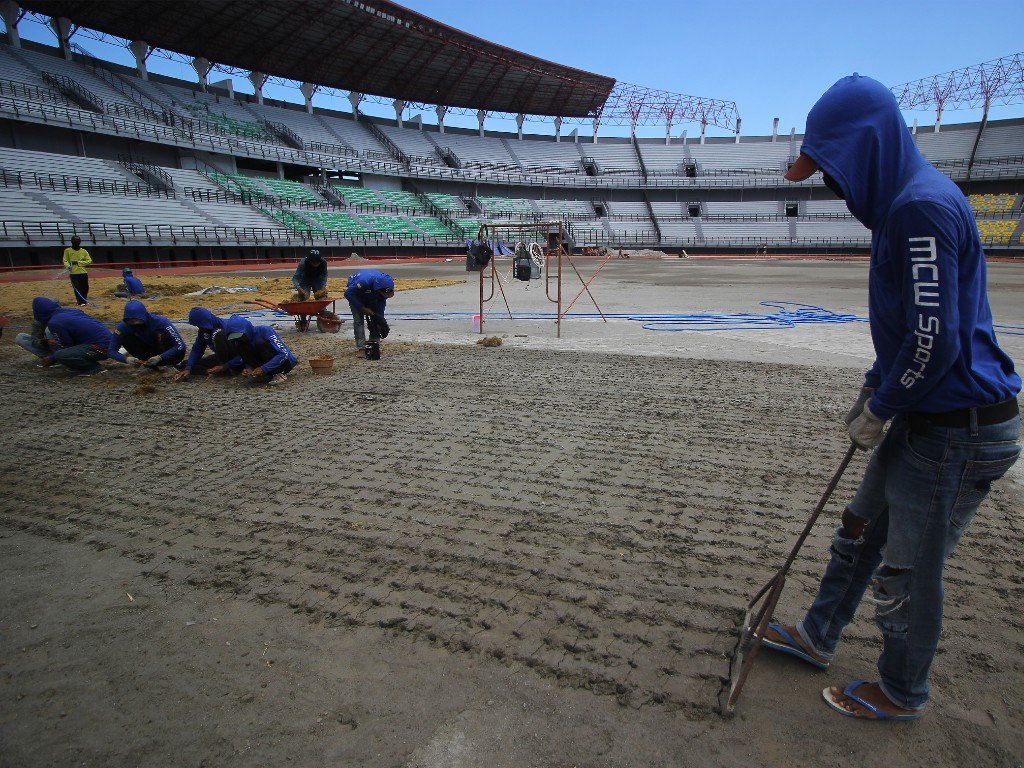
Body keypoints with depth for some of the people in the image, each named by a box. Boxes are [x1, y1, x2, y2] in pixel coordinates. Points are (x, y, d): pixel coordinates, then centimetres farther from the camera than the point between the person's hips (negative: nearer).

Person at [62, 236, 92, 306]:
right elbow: (65, 261, 4)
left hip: (83, 272, 2)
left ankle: (84, 300, 23)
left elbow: (89, 261, 1)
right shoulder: (67, 251, 5)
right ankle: (81, 302, -6)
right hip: (73, 273, -2)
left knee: (85, 288, 6)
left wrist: (78, 262, -10)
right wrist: (68, 266, -18)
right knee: (77, 288, -6)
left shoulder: (84, 251, 8)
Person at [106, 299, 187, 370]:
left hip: (168, 353, -4)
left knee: (162, 334, -32)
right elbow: (111, 351, -17)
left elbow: (180, 346, -34)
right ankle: (149, 363, -10)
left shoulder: (160, 321, -29)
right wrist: (126, 358, -38)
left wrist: (160, 358, -46)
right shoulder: (124, 326, -19)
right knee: (126, 338, -18)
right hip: (151, 353, 4)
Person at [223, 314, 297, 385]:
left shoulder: (265, 330, -22)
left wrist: (263, 369, -36)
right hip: (268, 362, 7)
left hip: (286, 362, -7)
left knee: (260, 343, -27)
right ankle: (266, 375, -10)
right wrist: (249, 368, -21)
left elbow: (284, 354, -30)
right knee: (239, 347, -9)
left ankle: (279, 374, -17)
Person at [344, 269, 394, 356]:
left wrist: (381, 321, -22)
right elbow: (348, 293, -33)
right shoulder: (364, 281, -44)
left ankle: (374, 344, 2)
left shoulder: (386, 288, -28)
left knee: (375, 318, -5)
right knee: (358, 319, -15)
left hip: (372, 297, 5)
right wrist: (362, 308, -31)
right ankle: (361, 348, -17)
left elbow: (381, 303, -15)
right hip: (356, 295, -4)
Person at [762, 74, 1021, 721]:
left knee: (909, 570, 7)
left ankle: (902, 693, 32)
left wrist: (878, 411, -12)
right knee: (862, 530, 22)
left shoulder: (922, 206, -22)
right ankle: (818, 637, 42)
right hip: (927, 416, 10)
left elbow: (936, 339, -26)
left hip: (959, 430, -10)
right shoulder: (903, 202, 10)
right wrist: (873, 392, 14)